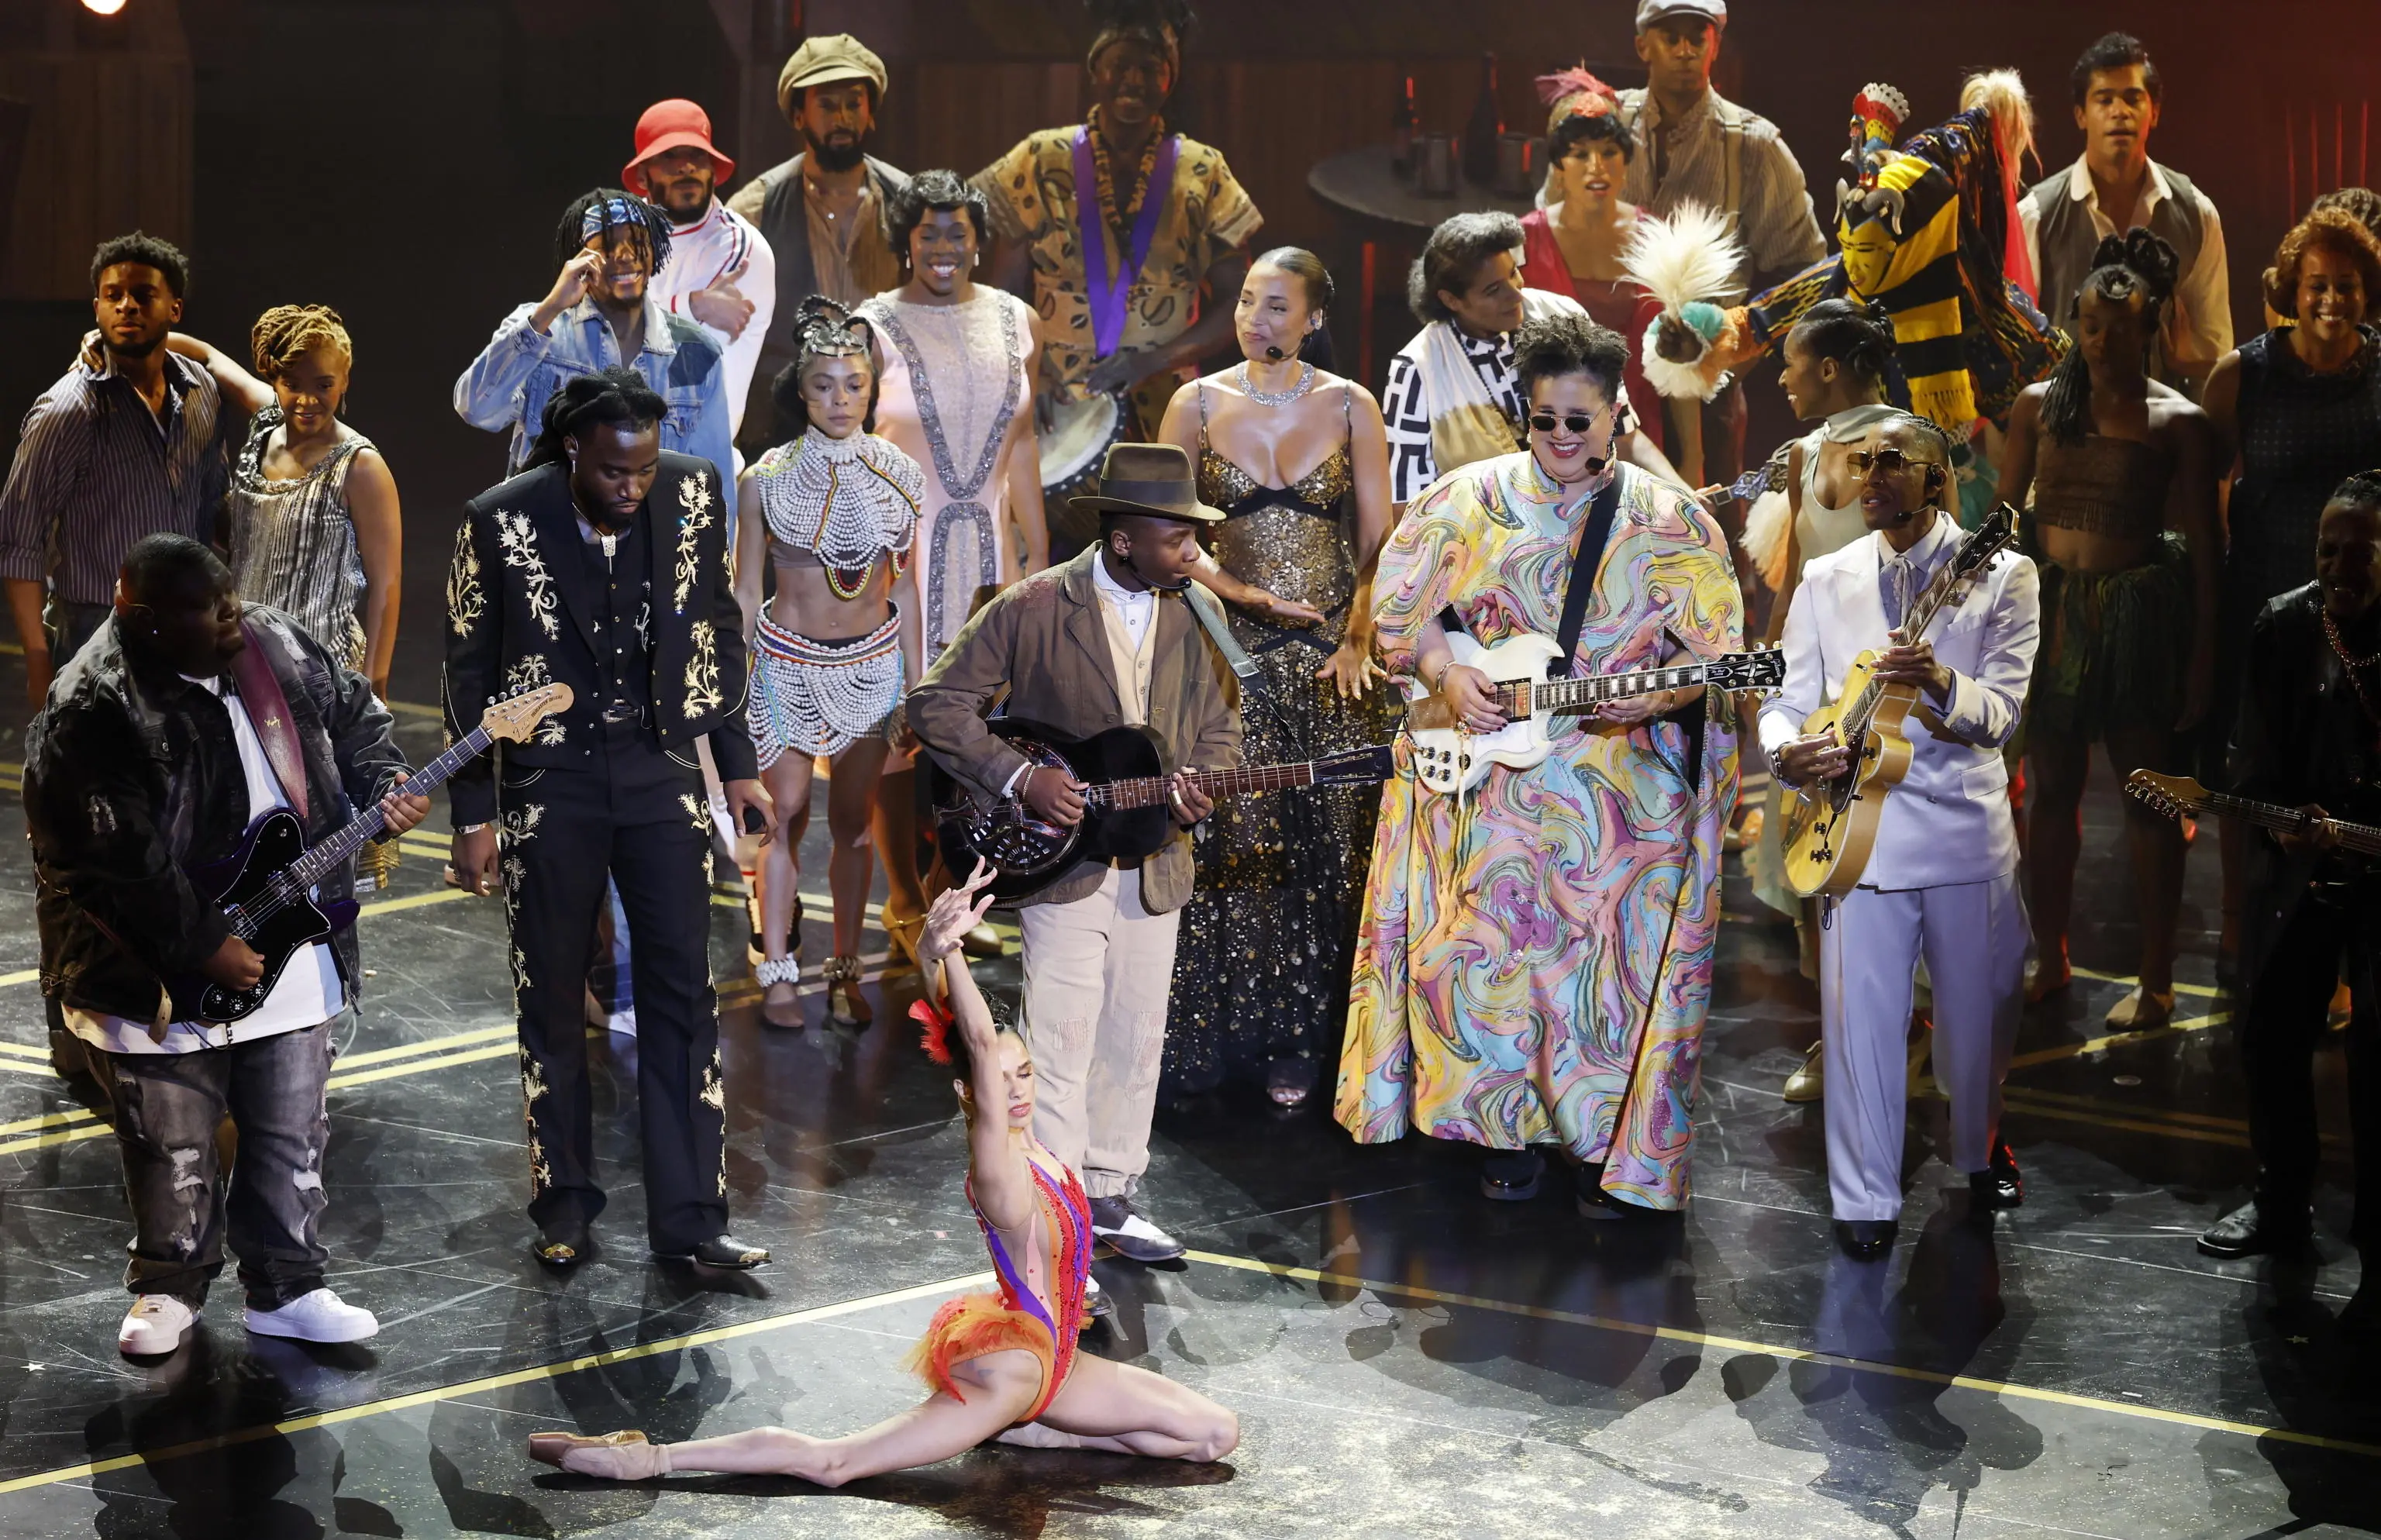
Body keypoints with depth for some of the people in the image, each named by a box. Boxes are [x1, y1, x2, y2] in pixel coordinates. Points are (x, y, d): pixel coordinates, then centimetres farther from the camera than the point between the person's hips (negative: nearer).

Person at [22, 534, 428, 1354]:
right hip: (160, 980, -5)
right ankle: (168, 1287, 31)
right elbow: (118, 863, -25)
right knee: (173, 1147, 10)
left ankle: (285, 1290, 28)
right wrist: (202, 947, -22)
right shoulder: (93, 711, -24)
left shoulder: (280, 647, -3)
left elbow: (354, 716, 16)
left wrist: (383, 783, -3)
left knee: (291, 1134, 13)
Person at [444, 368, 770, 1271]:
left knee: (683, 992, 0)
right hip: (548, 782, -2)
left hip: (660, 769, 2)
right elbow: (469, 669, -4)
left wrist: (737, 763, 8)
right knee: (552, 1001, 8)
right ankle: (564, 1208, 22)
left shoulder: (692, 494, -6)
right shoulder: (500, 521, -13)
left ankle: (688, 1220, 5)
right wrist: (473, 813, -3)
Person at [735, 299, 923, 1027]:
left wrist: (913, 684, 7)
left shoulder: (899, 475, -1)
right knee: (787, 818, 1)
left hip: (871, 665, 2)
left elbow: (904, 588, 7)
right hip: (788, 666, -2)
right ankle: (777, 973, 11)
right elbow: (745, 593, 0)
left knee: (854, 822, 8)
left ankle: (845, 973, 19)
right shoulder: (767, 480, -6)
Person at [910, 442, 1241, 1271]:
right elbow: (937, 705, -8)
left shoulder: (1197, 612, 3)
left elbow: (1218, 727, 12)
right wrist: (1019, 777, -18)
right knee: (1060, 1050, -7)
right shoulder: (1032, 609, -12)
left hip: (1154, 861, 5)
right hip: (1057, 859, -5)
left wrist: (1198, 785, -10)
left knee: (1135, 1045, 13)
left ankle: (1107, 1196, 28)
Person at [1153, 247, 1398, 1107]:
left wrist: (1358, 639, -10)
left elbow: (1379, 541, 3)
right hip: (1235, 650, 0)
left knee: (1331, 843, 1)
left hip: (1332, 654, 0)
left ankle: (1305, 1030, 11)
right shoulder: (1199, 405, 3)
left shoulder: (1348, 407, 3)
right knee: (1236, 845, -2)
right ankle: (1237, 1030, 9)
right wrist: (1248, 595, -12)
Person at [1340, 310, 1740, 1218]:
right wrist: (1446, 676, -7)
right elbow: (1398, 611, 10)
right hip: (1490, 785, 1)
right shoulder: (1468, 502, 4)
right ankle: (1511, 1131, 18)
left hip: (1628, 794, -1)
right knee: (1482, 953, 0)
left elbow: (1716, 657, 0)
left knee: (1619, 964, -1)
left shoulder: (1672, 523, 2)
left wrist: (1657, 696, -20)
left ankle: (1620, 1156, 13)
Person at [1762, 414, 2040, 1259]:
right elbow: (1787, 699, 7)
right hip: (1858, 825, 1)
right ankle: (1866, 1201, 8)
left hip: (1967, 828, -1)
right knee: (1860, 1019, -3)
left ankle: (1982, 1150, 38)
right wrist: (1789, 753, -16)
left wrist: (1940, 684, -32)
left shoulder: (2002, 576, -1)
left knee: (1979, 1014, 12)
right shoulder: (1825, 580, 8)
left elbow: (2004, 711, -10)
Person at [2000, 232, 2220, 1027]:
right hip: (2052, 606, 3)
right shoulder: (2039, 406, 4)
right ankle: (2049, 961, 23)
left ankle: (2156, 978, 11)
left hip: (2140, 613, -3)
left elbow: (2203, 545, -3)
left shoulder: (2179, 424, -4)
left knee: (2148, 796, 3)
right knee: (2051, 787, 10)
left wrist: (2204, 655, -7)